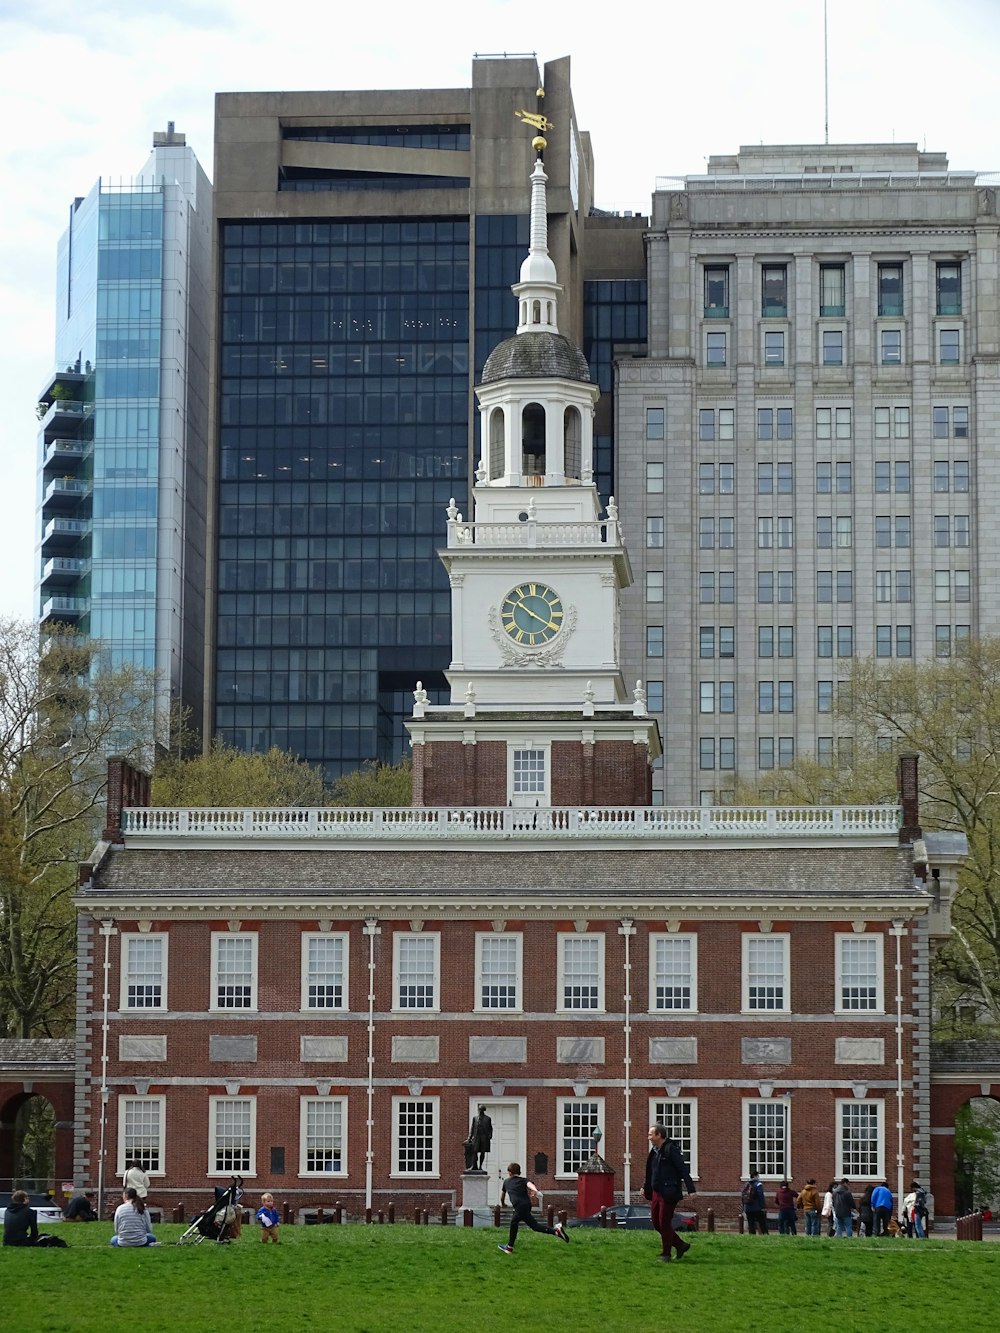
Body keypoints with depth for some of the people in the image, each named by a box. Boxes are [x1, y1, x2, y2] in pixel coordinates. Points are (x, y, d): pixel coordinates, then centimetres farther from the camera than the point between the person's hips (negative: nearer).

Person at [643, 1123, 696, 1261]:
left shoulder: (671, 1149, -14)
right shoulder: (655, 1151, 13)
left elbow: (683, 1170, -17)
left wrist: (690, 1190, -21)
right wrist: (645, 1187, 22)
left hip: (668, 1193, -9)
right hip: (656, 1193, 9)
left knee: (664, 1223, -4)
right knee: (656, 1223, 10)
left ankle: (666, 1255, 7)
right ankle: (681, 1245, 21)